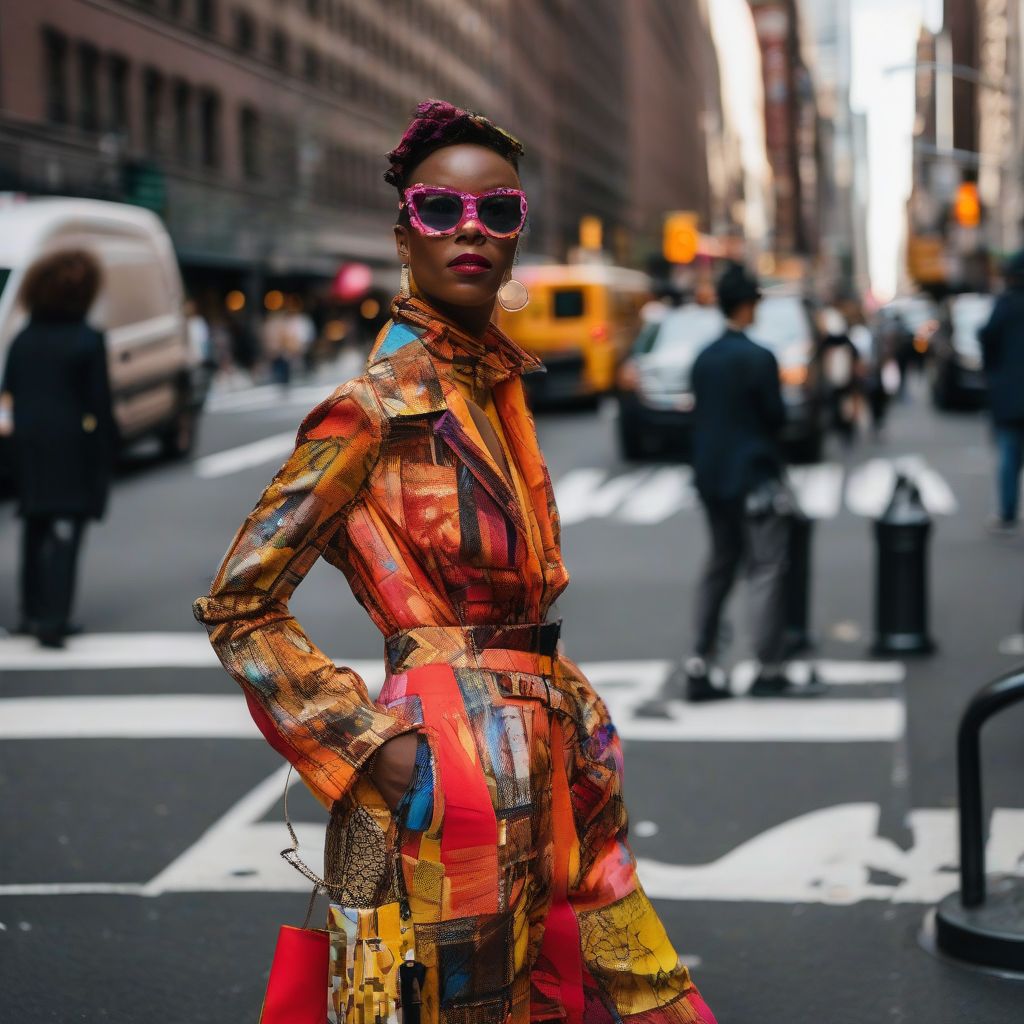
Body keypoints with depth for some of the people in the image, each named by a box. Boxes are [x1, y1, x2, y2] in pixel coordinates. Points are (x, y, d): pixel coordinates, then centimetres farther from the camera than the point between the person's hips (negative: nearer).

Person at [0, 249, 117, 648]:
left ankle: (33, 612, 24)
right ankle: (52, 618, -13)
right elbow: (99, 402, -11)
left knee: (35, 530, 17)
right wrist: (107, 448, -2)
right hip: (73, 449, -5)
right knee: (64, 533, -5)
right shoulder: (88, 341, -10)